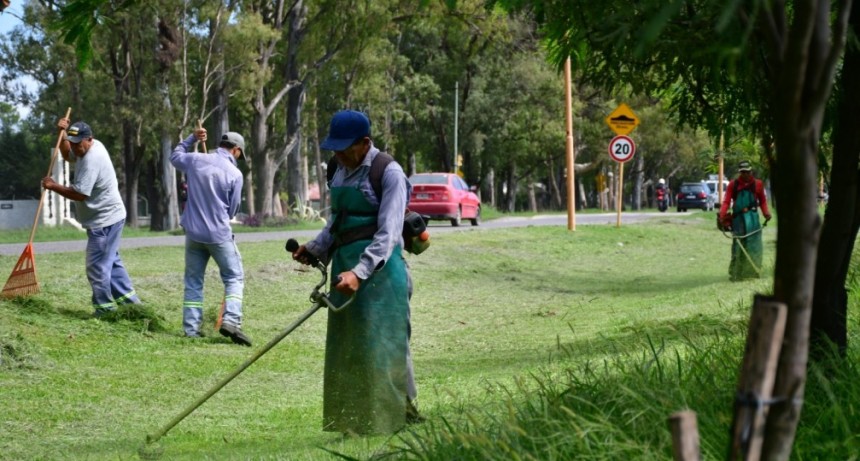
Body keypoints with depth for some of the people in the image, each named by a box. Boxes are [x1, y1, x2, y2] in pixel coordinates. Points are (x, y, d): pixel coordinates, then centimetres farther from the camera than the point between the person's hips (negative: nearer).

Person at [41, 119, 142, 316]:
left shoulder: (92, 159, -25)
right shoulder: (87, 148, 7)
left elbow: (79, 194, -27)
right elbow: (67, 155, 27)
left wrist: (53, 186, -16)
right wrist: (63, 134, 9)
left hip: (105, 220, -11)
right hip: (106, 218, 11)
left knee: (97, 266, -5)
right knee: (110, 261, 18)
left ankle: (105, 309, 1)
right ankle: (128, 300, 24)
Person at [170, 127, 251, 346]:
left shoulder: (195, 160, -1)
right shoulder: (235, 174, -10)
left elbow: (175, 156, 23)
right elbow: (233, 209, -1)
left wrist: (192, 138, 28)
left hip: (193, 232, 4)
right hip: (219, 234, -4)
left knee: (193, 281, 13)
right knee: (234, 277, 5)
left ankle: (191, 328, 10)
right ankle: (231, 320, -14)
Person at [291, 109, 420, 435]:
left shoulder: (388, 173, -11)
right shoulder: (342, 171, 13)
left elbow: (388, 234, -18)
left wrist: (360, 272, -27)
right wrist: (315, 249, 8)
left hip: (378, 268, -8)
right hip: (345, 264, 8)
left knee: (379, 343, -6)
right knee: (345, 345, 8)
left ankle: (402, 414, 3)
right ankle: (353, 420, 15)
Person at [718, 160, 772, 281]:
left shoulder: (757, 184, 8)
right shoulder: (733, 185, 4)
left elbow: (762, 201, 15)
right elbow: (726, 201, -3)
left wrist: (766, 212, -3)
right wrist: (722, 215, -19)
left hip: (752, 218, 1)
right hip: (738, 217, -1)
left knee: (753, 247, 0)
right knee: (738, 246, -1)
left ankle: (753, 272, 6)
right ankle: (736, 274, 3)